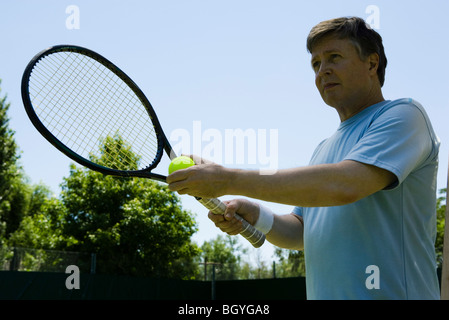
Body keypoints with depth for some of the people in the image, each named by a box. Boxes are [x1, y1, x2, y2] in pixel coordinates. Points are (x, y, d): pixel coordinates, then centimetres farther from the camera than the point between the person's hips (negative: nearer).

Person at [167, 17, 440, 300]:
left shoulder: (403, 115, -8)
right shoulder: (324, 149, 17)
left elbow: (343, 185, -23)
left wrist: (228, 180, -21)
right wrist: (256, 216, -4)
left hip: (389, 292, -7)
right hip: (322, 292, 7)